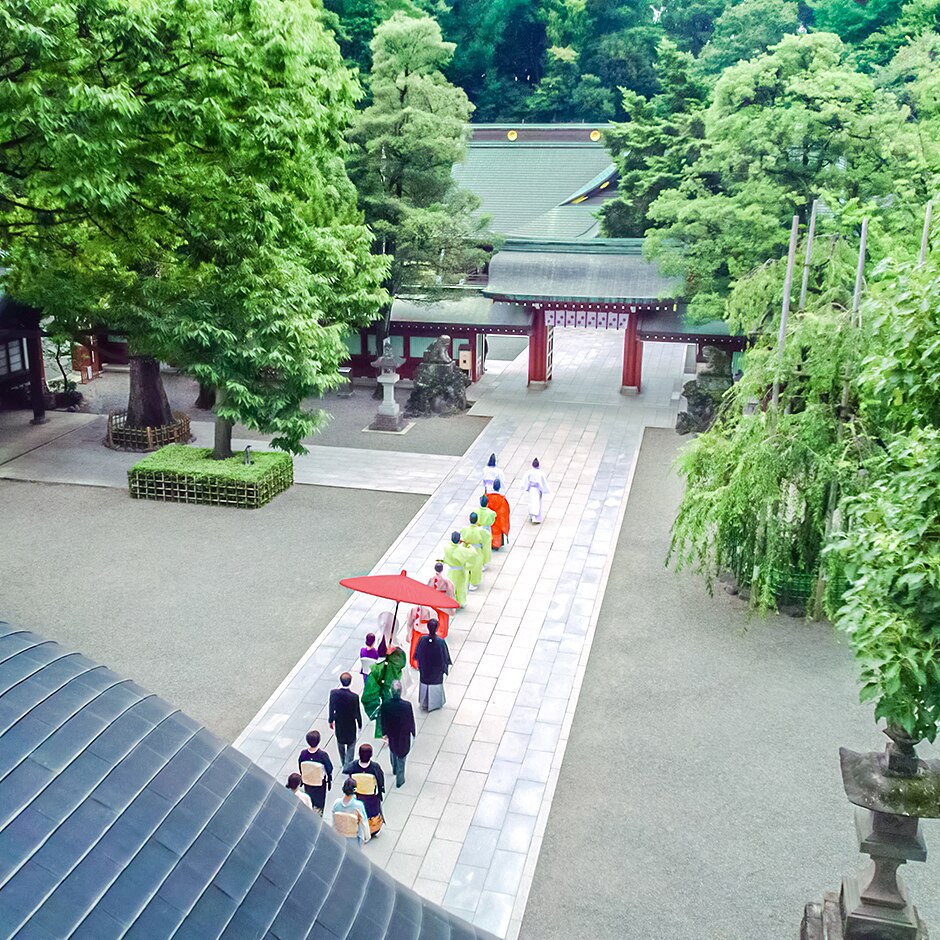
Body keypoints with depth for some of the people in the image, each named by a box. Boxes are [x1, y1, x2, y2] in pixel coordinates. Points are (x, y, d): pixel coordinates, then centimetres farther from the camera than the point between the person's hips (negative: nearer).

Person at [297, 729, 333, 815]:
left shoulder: (303, 753, -22)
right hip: (320, 783, -2)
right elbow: (329, 770, -15)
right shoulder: (323, 755, -29)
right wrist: (330, 781, 3)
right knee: (319, 805, 21)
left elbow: (300, 769, -4)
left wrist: (302, 779, 15)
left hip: (307, 782, 2)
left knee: (308, 803, 26)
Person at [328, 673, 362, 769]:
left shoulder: (334, 693, -23)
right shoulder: (354, 697, -29)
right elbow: (357, 713, -16)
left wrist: (331, 721, 8)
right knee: (351, 746, 19)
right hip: (351, 725, -3)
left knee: (340, 744, 27)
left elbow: (331, 709, -11)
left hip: (339, 724, 3)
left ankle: (342, 763, 45)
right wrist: (360, 725, 2)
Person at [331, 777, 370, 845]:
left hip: (339, 837, 3)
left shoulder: (337, 803, -18)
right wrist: (366, 836, 3)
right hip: (354, 839, -3)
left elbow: (334, 821, -3)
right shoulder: (358, 805, -27)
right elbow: (364, 822, -14)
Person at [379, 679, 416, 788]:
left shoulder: (386, 705, -26)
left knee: (393, 751, 31)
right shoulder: (407, 705, -32)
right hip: (403, 735, -2)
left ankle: (395, 770, 56)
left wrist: (384, 733, 9)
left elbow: (383, 721, -9)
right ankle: (400, 780, 32)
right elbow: (411, 721, -17)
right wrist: (413, 732, 3)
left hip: (391, 734, 2)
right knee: (401, 756, 18)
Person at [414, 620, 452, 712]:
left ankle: (424, 704, 38)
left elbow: (418, 655, -7)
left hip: (425, 670, 2)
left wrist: (420, 667, 10)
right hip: (437, 670, -2)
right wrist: (445, 668, 4)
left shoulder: (422, 640, -22)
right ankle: (435, 704, 38)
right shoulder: (441, 642, -27)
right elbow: (445, 657, -15)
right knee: (436, 684, 22)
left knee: (425, 684, 23)